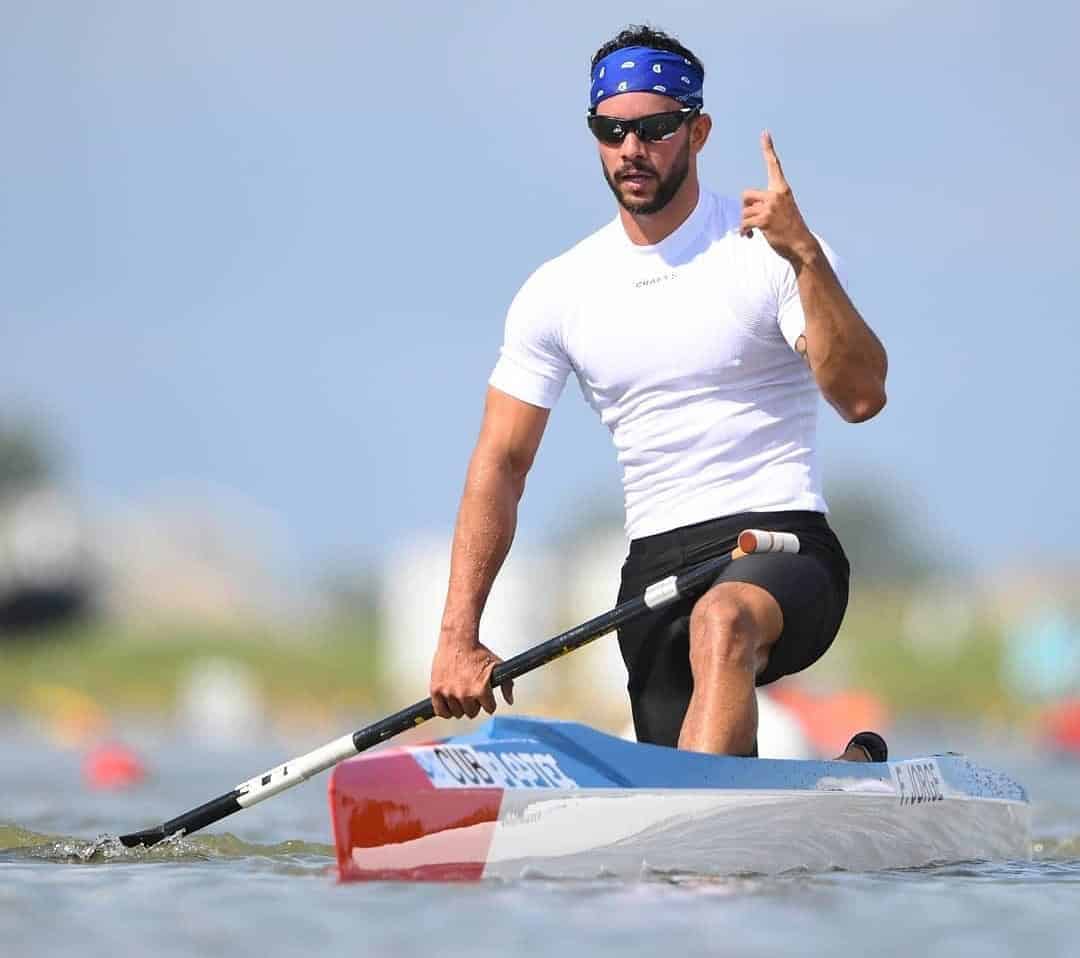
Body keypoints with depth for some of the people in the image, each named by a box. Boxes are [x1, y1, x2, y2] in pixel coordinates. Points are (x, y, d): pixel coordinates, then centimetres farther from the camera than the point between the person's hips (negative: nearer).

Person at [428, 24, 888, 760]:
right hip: (657, 566, 4)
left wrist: (806, 259, -28)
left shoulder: (768, 253, -4)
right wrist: (458, 637, 0)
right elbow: (502, 463, 8)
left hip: (784, 543, -4)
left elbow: (861, 396, -17)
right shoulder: (558, 292, 7)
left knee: (723, 621, -38)